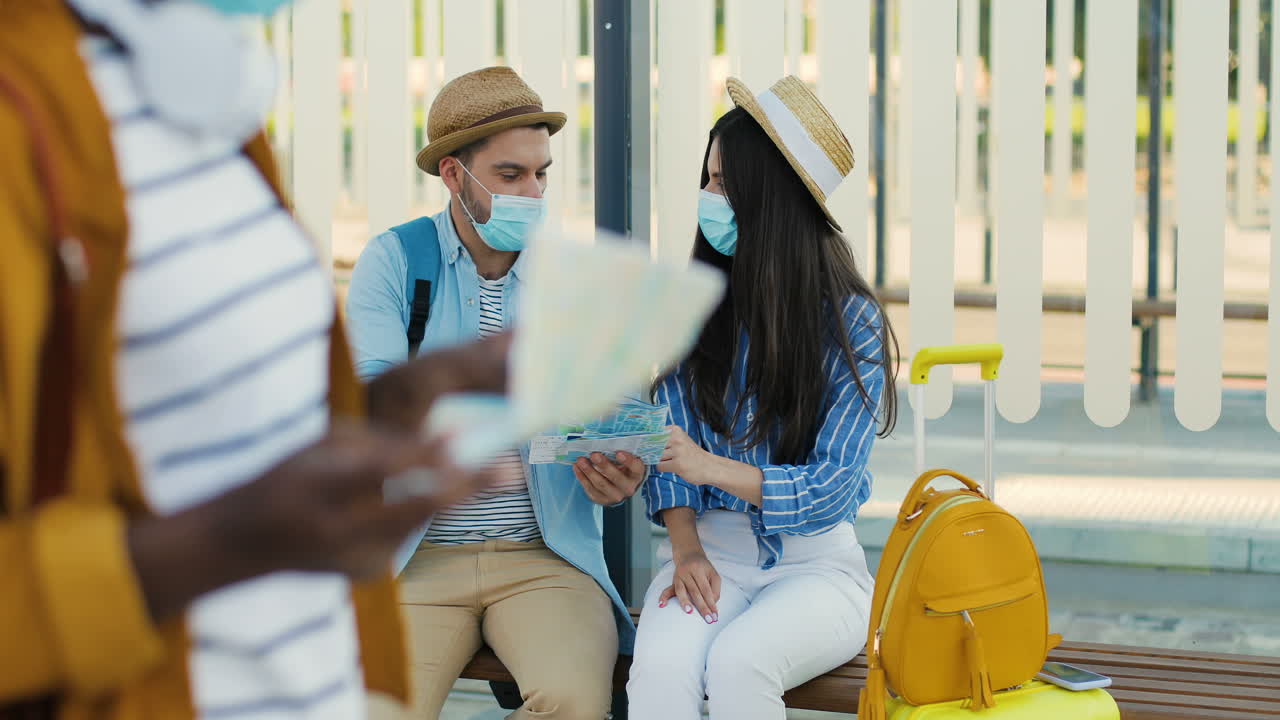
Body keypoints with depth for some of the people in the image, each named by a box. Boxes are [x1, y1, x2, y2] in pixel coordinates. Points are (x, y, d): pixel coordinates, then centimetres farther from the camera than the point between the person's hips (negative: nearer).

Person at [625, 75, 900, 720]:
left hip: (815, 560, -2)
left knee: (736, 663, -34)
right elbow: (670, 449, 5)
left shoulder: (851, 322, -4)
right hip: (711, 548, 2)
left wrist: (714, 468, -24)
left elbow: (832, 486, -9)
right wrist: (685, 548, -13)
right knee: (660, 663, -31)